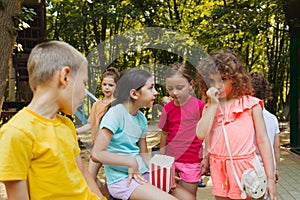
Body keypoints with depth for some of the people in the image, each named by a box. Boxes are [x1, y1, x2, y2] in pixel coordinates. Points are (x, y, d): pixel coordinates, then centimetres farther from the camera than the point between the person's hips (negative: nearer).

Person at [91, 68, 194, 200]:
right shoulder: (116, 114, -15)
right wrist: (131, 162, -17)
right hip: (122, 179, -7)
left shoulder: (141, 118, 8)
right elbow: (97, 154, -19)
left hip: (142, 174, 7)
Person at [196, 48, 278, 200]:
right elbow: (201, 135, -9)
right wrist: (214, 104, -8)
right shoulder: (209, 107, 7)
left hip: (244, 168, -3)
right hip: (219, 170, 3)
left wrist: (270, 178, -4)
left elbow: (262, 141, -1)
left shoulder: (251, 104, -2)